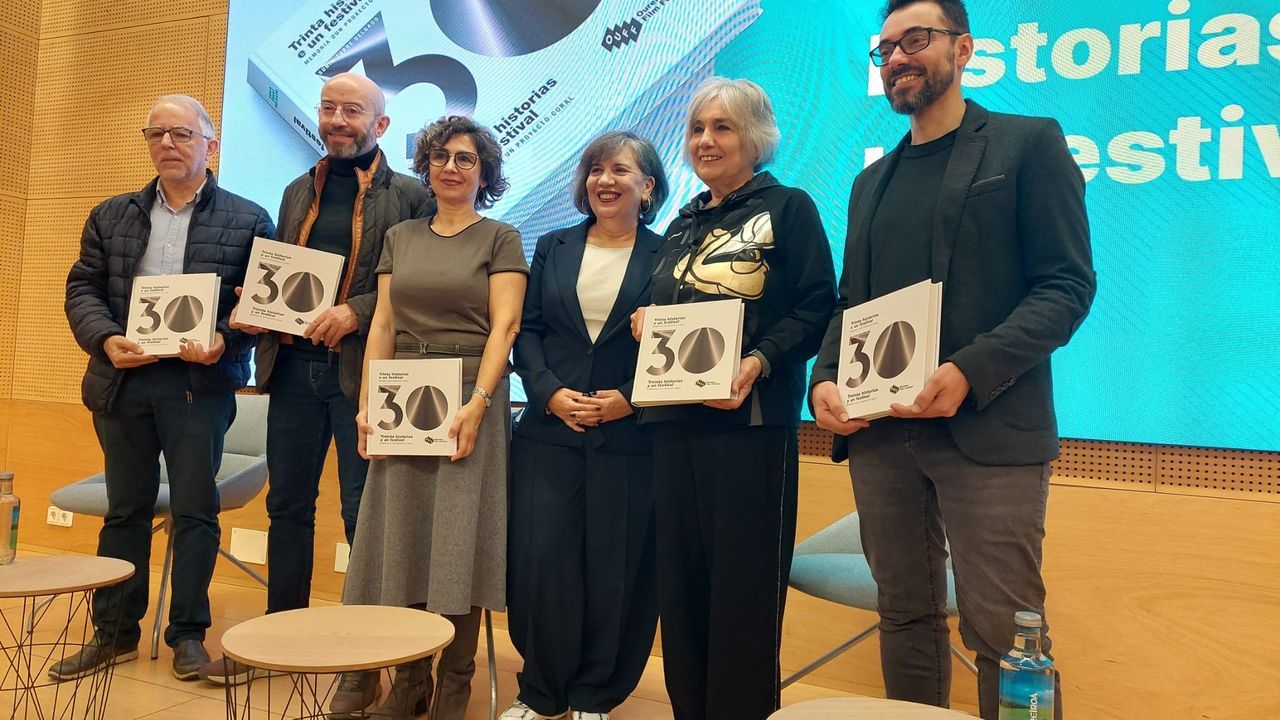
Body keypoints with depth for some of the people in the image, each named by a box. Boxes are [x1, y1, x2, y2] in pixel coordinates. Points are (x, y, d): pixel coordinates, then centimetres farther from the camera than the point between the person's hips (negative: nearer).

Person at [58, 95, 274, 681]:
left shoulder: (248, 220, 3)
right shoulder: (111, 216, 14)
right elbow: (82, 289, 10)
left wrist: (224, 342, -18)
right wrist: (107, 340, -9)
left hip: (200, 382, -3)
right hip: (122, 379, 4)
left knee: (195, 510, 1)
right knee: (124, 509, 12)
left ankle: (188, 632, 13)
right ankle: (115, 632, 24)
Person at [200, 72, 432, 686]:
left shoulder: (409, 196, -1)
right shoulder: (298, 192, 17)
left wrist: (356, 312, -18)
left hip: (361, 370, -5)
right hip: (293, 366, 6)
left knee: (363, 513, 2)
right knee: (288, 504, 13)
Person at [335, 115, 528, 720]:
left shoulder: (500, 238, 3)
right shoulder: (400, 237, 15)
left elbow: (503, 327, -7)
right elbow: (383, 324, 10)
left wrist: (477, 405, -18)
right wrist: (367, 404, 0)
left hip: (470, 401, -4)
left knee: (459, 539, -3)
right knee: (404, 536, 5)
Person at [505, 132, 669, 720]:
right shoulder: (553, 248, 13)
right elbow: (527, 330, 7)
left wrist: (631, 398, -12)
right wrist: (550, 391, -8)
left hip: (630, 437, -2)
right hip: (550, 431, 2)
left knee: (615, 570, 3)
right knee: (540, 560, 1)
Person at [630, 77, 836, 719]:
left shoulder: (788, 209, 1)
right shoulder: (682, 223, 19)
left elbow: (817, 310, -8)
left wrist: (758, 363, -23)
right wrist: (642, 323, 3)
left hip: (750, 421, -6)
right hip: (674, 420, 6)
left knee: (743, 586, -1)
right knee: (680, 579, 10)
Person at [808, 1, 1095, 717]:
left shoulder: (1028, 143, 4)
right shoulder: (872, 181, 20)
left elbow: (1068, 285, -5)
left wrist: (969, 373, -19)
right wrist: (825, 379, 0)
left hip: (987, 431, -5)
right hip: (879, 430, 5)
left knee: (1001, 632, -4)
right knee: (907, 616, 11)